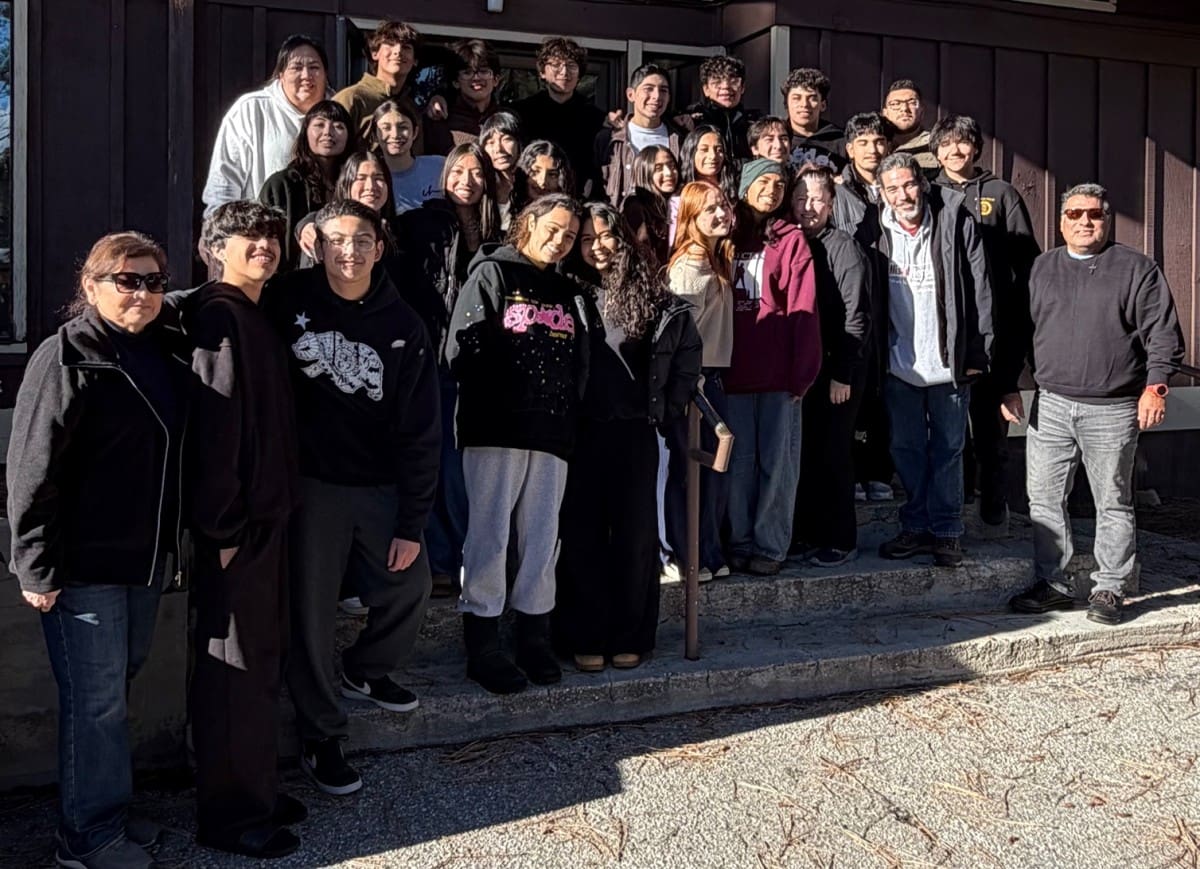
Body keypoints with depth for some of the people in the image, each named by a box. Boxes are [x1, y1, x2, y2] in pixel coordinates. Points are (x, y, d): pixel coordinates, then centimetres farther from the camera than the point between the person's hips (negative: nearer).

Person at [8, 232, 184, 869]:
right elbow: (33, 471, -16)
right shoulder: (66, 358, -14)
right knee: (96, 700, 0)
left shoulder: (158, 354, 9)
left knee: (117, 689, 17)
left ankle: (110, 812, 31)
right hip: (84, 563, -7)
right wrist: (39, 567, -17)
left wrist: (171, 542, 17)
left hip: (144, 555, 8)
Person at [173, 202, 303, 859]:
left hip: (265, 516, 9)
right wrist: (222, 527, -22)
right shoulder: (219, 315, -13)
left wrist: (271, 512, 14)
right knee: (235, 667, 0)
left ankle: (254, 790, 29)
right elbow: (213, 423, -20)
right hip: (236, 524, -9)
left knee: (261, 659, 16)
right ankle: (231, 815, 11)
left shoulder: (255, 318, 16)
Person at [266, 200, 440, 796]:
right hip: (311, 483, -2)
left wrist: (412, 524, -5)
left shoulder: (404, 327, -3)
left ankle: (364, 672, 38)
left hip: (382, 487, 3)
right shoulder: (288, 301, -6)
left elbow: (422, 430, -3)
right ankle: (319, 738, 17)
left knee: (409, 586, 8)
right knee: (312, 610, 1)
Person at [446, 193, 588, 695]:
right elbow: (461, 349, -7)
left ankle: (533, 637, 19)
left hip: (552, 435, 5)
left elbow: (580, 364, 16)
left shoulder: (566, 292, 20)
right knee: (489, 536, -2)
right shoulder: (491, 274, 2)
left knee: (543, 537, 8)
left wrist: (566, 407, 2)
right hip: (495, 431, -5)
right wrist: (497, 396, -7)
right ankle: (482, 648, 6)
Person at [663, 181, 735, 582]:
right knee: (691, 468, -1)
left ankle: (708, 553, 23)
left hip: (712, 376, 9)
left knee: (715, 469, 12)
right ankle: (685, 557, 9)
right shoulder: (689, 265, -15)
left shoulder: (719, 260, 14)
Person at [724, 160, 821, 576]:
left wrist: (802, 372, -11)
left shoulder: (791, 240, 3)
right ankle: (740, 542, 16)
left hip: (779, 372, -2)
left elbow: (803, 310, -3)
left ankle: (770, 546, 10)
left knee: (777, 461, 2)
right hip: (733, 370, 2)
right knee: (739, 461, 7)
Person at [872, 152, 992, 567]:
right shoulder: (878, 232, 0)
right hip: (899, 362, 2)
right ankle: (916, 526, 23)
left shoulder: (956, 222, -7)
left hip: (949, 361, -2)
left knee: (948, 449, 7)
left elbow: (980, 288, -5)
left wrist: (976, 353, -7)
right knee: (906, 448, 10)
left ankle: (946, 531, 17)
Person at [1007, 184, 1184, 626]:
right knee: (1044, 498, 5)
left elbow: (1162, 334, -2)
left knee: (1113, 503, 5)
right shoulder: (1041, 269, 12)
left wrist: (1155, 385, -12)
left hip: (1113, 410, -3)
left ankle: (1109, 589, 15)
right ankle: (1052, 583, 17)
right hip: (1050, 405, 3)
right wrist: (1010, 386, 9)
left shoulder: (1137, 269, 2)